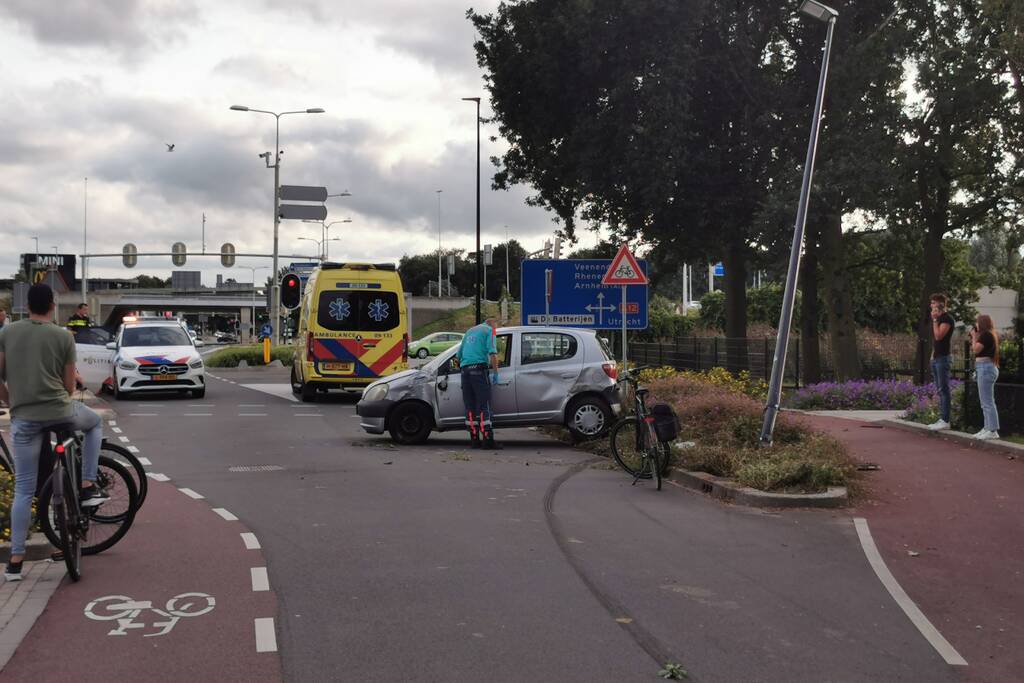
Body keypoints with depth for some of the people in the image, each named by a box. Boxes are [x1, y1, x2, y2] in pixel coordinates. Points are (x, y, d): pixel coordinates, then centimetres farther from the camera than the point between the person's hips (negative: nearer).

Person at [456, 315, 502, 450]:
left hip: (465, 369, 7)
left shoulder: (470, 331, 26)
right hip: (479, 369, -6)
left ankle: (474, 440, 9)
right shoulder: (490, 330, 5)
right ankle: (488, 440, -12)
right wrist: (495, 373, -9)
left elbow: (459, 354, 31)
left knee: (470, 406, 8)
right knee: (483, 406, -8)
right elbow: (492, 353, -10)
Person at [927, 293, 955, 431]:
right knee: (940, 390, 10)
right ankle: (942, 418, 13)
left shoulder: (947, 319, -11)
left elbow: (938, 336, -21)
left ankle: (945, 421, -9)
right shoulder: (937, 318, 16)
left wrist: (935, 320, -15)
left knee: (943, 389, -9)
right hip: (936, 358, 9)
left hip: (943, 358, -9)